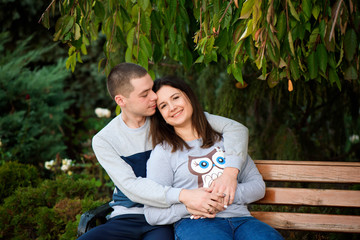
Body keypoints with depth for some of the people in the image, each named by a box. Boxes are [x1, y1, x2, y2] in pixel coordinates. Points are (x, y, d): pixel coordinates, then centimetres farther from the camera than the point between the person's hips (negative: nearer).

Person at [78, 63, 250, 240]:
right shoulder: (103, 141, -1)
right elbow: (131, 186, -14)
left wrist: (230, 172, -22)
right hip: (127, 218, 1)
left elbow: (234, 127, -2)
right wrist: (183, 195, -30)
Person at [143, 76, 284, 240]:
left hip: (240, 218, 4)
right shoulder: (163, 152, 11)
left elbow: (258, 185, 17)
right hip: (193, 223, -4)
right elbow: (152, 214, 4)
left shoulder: (223, 140, 22)